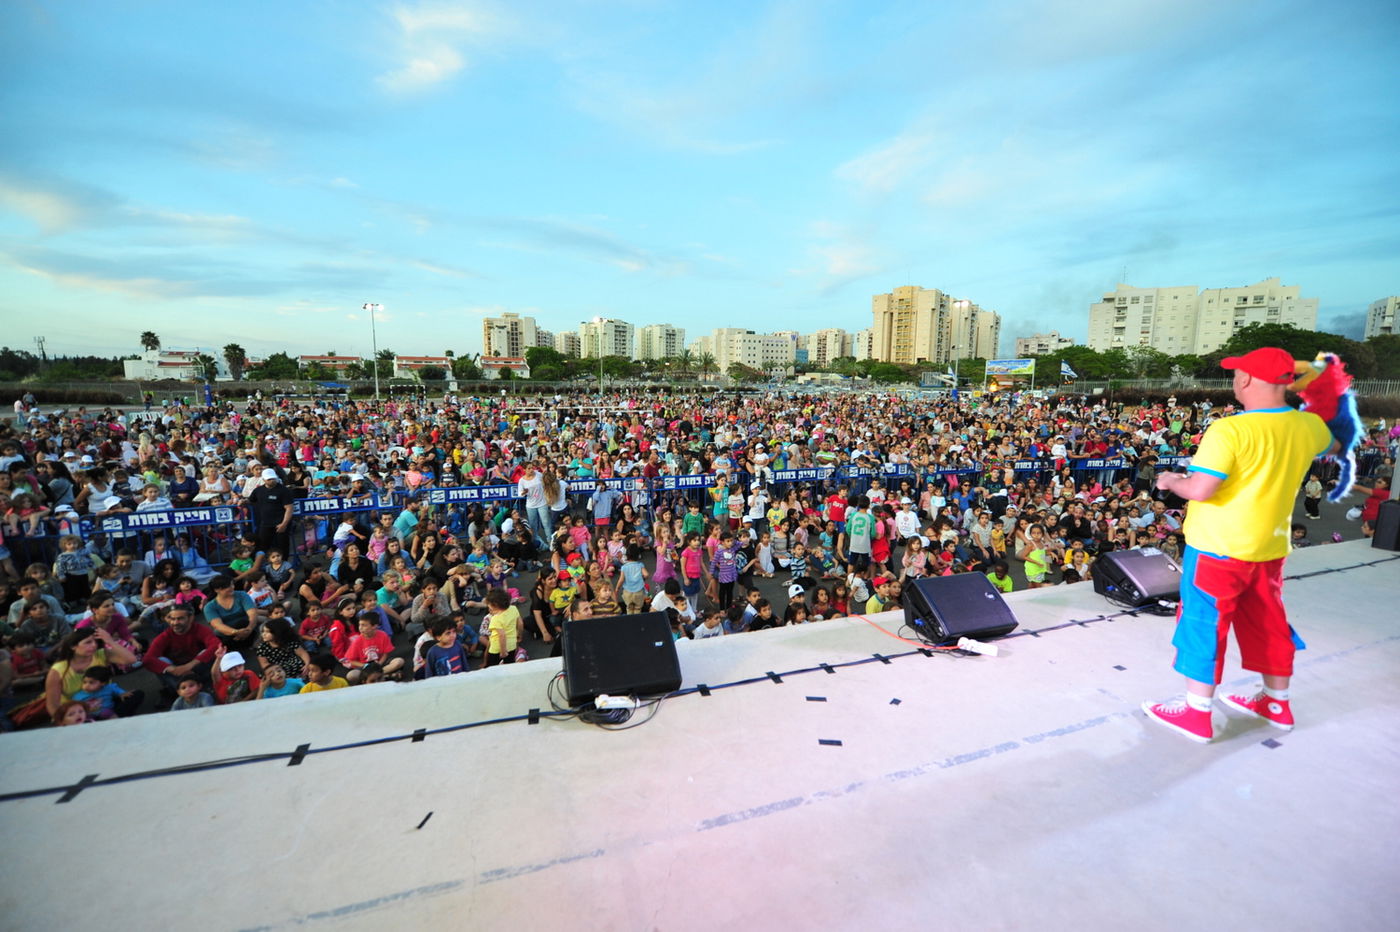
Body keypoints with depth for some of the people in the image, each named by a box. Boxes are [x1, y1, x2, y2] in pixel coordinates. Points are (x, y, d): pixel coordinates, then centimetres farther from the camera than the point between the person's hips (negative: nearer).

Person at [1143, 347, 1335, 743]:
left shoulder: (1229, 430, -23)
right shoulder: (1308, 426, 1)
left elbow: (1200, 490, -27)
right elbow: (1330, 444, 26)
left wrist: (1171, 480, -8)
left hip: (1219, 548, -7)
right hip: (1269, 547, 7)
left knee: (1204, 625, 4)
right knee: (1268, 623, 21)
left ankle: (1197, 715, 14)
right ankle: (1277, 703, 38)